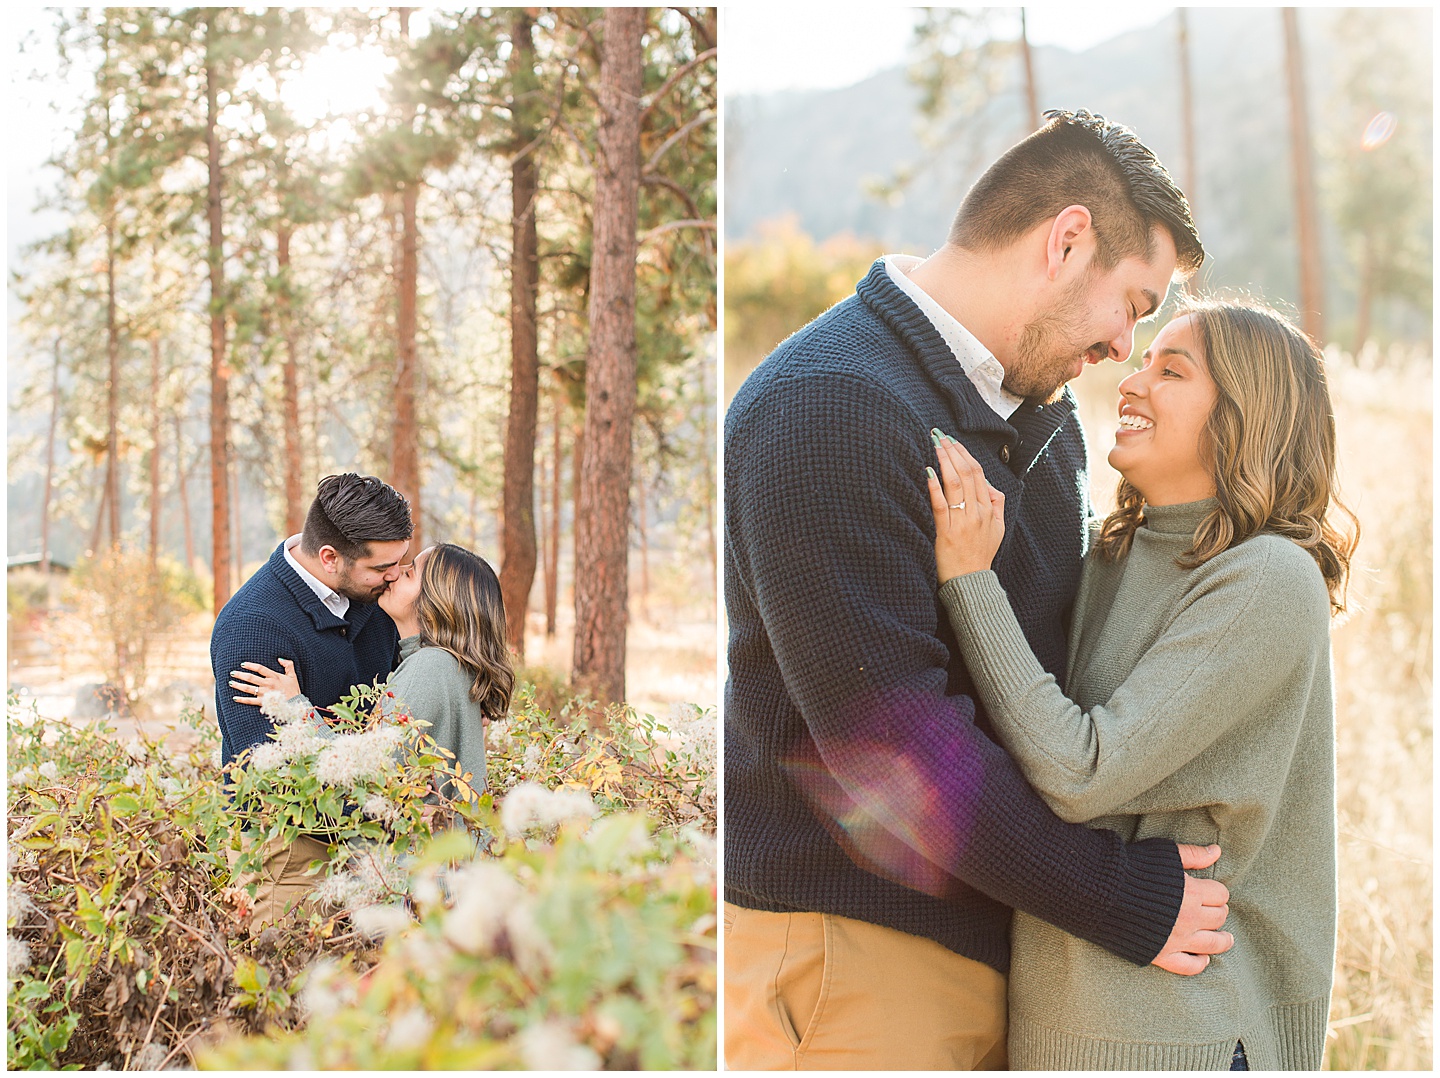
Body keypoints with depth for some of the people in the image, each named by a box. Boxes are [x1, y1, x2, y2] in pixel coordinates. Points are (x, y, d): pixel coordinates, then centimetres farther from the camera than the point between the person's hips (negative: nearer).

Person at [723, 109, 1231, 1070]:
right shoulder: (828, 411, -18)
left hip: (1000, 939, 8)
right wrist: (1126, 900, -16)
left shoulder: (1042, 410, 13)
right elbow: (890, 737, -23)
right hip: (852, 944, -8)